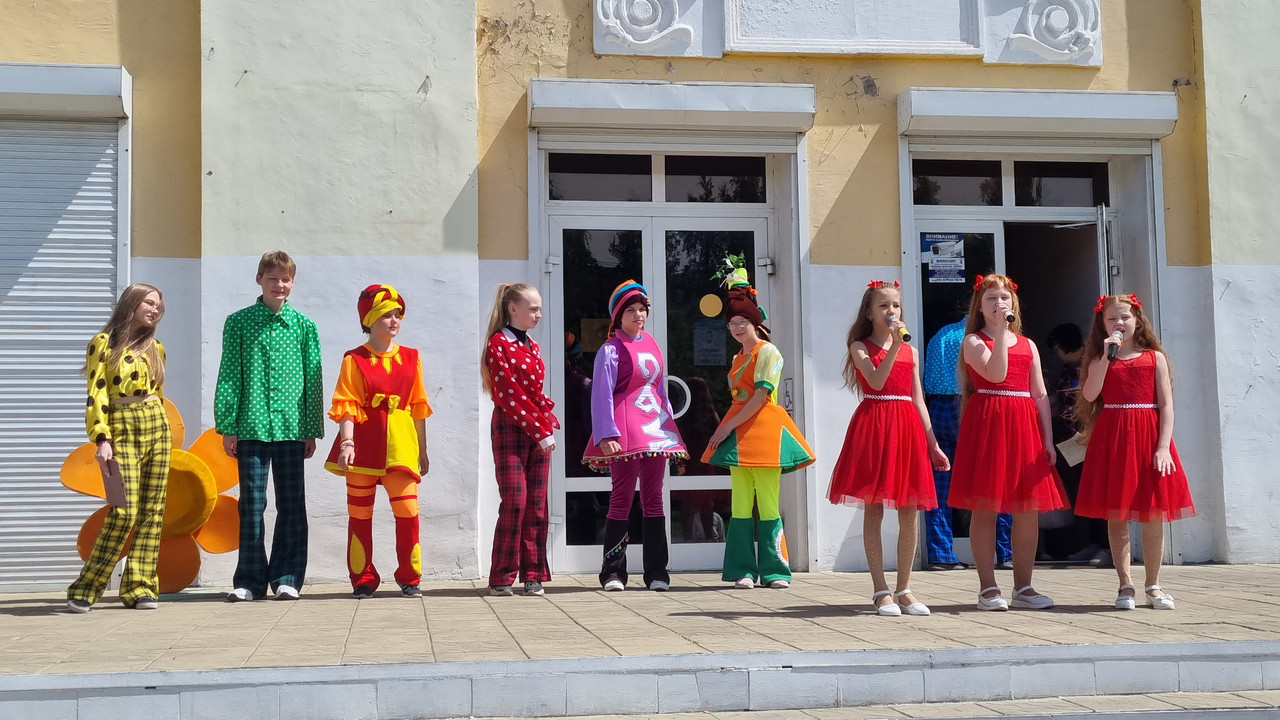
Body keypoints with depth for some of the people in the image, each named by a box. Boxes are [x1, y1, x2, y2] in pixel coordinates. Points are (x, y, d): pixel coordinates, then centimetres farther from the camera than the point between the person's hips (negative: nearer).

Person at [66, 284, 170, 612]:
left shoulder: (155, 348, 14)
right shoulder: (103, 342, -2)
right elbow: (96, 395, -8)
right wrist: (102, 439, -17)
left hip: (157, 428, 6)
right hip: (122, 430, -5)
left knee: (152, 511, 2)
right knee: (124, 512, -13)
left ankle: (140, 587, 7)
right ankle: (86, 588, -2)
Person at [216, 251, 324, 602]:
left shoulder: (304, 325, 8)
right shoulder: (238, 322, 5)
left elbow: (313, 380, 8)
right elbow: (229, 376, 3)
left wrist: (312, 430, 4)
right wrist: (227, 427, -2)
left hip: (291, 427, 1)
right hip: (250, 427, -1)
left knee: (292, 506, 4)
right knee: (252, 504, 3)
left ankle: (286, 578, 12)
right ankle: (250, 580, 11)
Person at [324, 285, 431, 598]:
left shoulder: (411, 358, 10)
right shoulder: (355, 360, 1)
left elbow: (418, 407, 12)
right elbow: (346, 406, -6)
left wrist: (422, 449, 12)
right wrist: (346, 443, -19)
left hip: (399, 446, 2)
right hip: (364, 445, -2)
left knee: (408, 511, -6)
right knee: (360, 513, 5)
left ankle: (410, 578, 7)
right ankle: (363, 579, 15)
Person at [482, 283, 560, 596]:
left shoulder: (533, 347, 17)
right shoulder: (498, 344, -6)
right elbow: (509, 394, -13)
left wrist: (549, 424, -1)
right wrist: (538, 430, -14)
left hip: (539, 431, 7)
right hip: (510, 428, -7)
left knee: (536, 503, 4)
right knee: (514, 501, -10)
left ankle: (533, 575, 8)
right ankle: (501, 579, -2)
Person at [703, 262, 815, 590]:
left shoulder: (767, 352, -4)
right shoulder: (738, 358, 19)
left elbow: (760, 397, -12)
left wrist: (727, 426, -13)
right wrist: (726, 429, 5)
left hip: (764, 429, -7)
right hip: (738, 432, 7)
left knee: (767, 503, -6)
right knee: (740, 503, 3)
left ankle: (774, 570, 0)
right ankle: (744, 571, 5)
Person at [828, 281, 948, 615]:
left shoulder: (910, 351, 15)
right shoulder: (860, 347, 2)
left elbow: (918, 400, 14)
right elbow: (877, 381, -15)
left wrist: (933, 444, 10)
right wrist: (893, 345, -21)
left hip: (908, 428, 4)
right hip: (874, 426, -4)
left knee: (909, 514, 3)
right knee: (873, 512, -2)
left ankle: (904, 588, 12)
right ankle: (881, 590, 4)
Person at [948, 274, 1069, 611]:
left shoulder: (1028, 345, 17)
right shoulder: (973, 341, 3)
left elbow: (1040, 395, 13)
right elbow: (995, 373, -16)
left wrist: (1048, 439, 6)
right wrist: (1001, 332, -13)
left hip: (1025, 425, 5)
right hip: (987, 421, -5)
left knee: (1029, 509, 3)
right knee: (985, 507, -4)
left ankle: (1023, 586, 12)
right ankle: (988, 588, 2)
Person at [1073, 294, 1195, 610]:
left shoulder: (1155, 357, 7)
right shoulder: (1100, 360, 8)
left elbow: (1166, 405, 0)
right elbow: (1089, 395, -11)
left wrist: (1163, 447, -10)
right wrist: (1107, 356, -15)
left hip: (1148, 437, 0)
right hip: (1112, 439, 0)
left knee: (1153, 515, 3)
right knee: (1116, 515, 1)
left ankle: (1153, 585, 15)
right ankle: (1125, 585, 9)